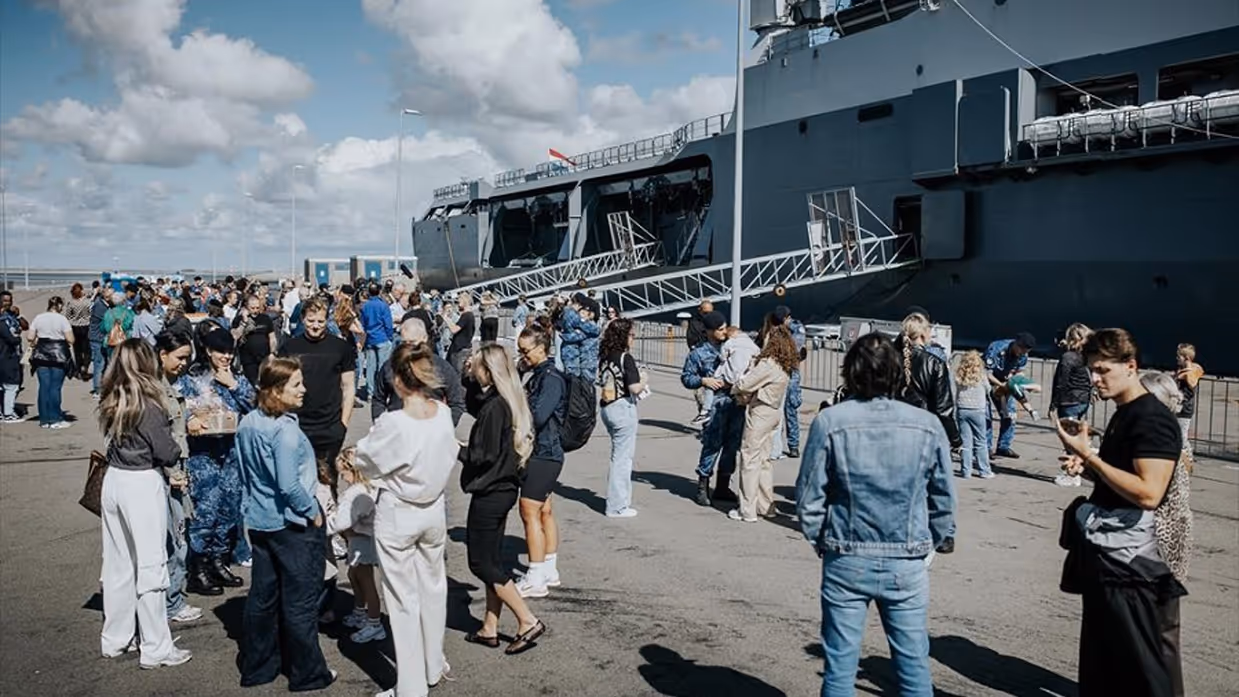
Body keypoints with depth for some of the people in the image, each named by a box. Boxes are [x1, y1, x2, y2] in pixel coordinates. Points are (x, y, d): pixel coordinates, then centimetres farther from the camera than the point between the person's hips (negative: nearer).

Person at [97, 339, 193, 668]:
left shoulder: (110, 402, 4)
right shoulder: (148, 406, -18)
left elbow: (117, 439, 12)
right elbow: (168, 454, -14)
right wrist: (180, 442, 5)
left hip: (113, 480, 7)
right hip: (143, 485, -7)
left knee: (118, 563, 16)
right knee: (150, 565, 1)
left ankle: (115, 638, 28)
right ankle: (155, 648, 9)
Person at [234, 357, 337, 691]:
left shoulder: (246, 424, 3)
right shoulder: (285, 429, -23)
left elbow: (244, 474, 13)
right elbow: (289, 485, -26)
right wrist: (313, 512, -13)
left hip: (260, 522, 8)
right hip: (294, 525, -8)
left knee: (262, 596, 17)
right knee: (300, 601, 5)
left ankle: (256, 667, 28)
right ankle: (308, 673, 17)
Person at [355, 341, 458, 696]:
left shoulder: (392, 424, -25)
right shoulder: (444, 413, -11)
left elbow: (364, 459, -7)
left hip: (398, 517, -5)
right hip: (434, 510, 5)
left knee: (404, 600, 7)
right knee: (433, 587, 21)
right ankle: (434, 667, 37)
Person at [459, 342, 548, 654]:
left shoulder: (493, 407, -21)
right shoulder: (508, 401, 7)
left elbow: (484, 455, -22)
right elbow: (473, 407, 25)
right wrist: (470, 379, 12)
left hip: (490, 492, -10)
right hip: (502, 488, 10)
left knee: (482, 563, 1)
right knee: (492, 560, 16)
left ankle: (528, 621, 2)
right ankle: (490, 629, 24)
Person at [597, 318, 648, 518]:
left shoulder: (606, 357, 6)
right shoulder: (626, 358, -16)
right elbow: (634, 388, -21)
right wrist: (644, 381, 0)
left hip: (606, 407, 8)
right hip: (623, 408, -8)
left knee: (620, 454, 20)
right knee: (622, 457, 1)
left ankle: (618, 500, 26)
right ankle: (617, 506, 7)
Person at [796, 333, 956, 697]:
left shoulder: (829, 422, -11)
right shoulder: (928, 425, -6)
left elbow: (809, 498, -7)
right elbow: (944, 500, 2)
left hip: (846, 561, -1)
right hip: (908, 564, 1)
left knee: (840, 666, 10)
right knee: (914, 665, 13)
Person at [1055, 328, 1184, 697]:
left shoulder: (1153, 419, -15)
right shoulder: (1122, 415, 14)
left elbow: (1148, 493, -25)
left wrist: (1089, 455, -20)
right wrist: (1085, 466, 4)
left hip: (1129, 561, -10)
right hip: (1103, 555, 10)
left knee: (1139, 667, -1)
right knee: (1099, 660, 17)